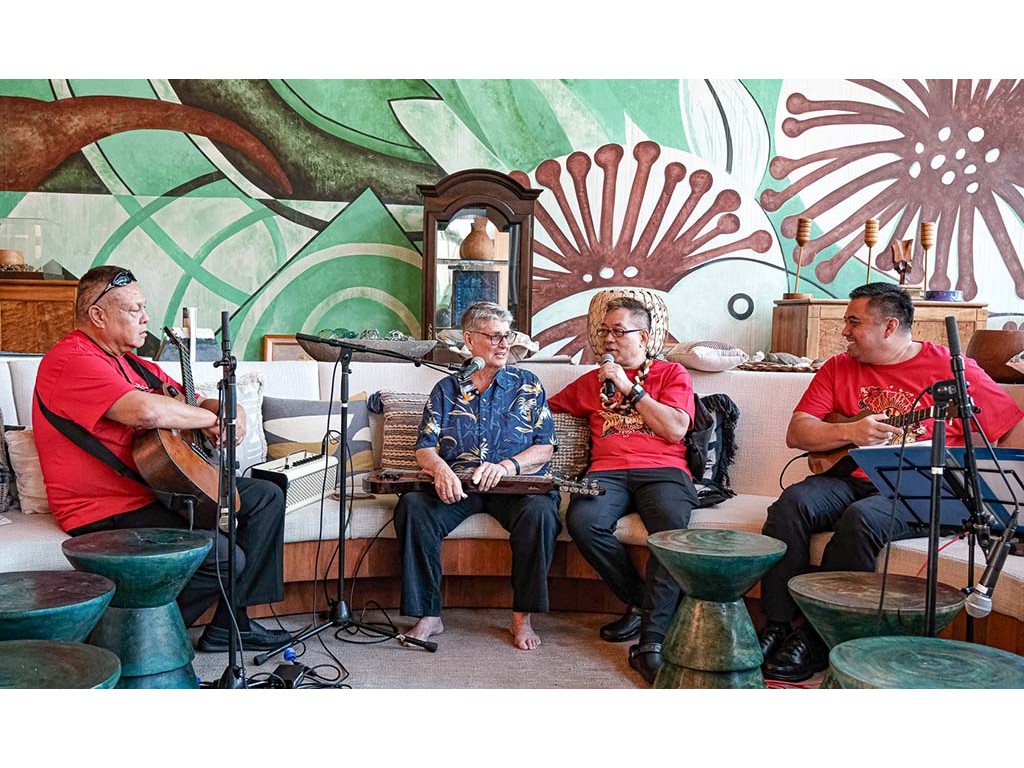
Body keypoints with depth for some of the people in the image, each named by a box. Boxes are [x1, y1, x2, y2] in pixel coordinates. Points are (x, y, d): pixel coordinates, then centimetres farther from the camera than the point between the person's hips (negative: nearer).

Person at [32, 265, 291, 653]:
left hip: (159, 487, 11)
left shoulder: (130, 362, 16)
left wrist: (231, 414, -5)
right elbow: (147, 412, -34)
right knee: (225, 558, -26)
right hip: (108, 514, -11)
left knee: (266, 497, 10)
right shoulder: (71, 361, -17)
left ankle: (232, 622, 9)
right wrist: (213, 418, -16)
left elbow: (196, 401, 20)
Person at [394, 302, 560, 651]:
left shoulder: (528, 385, 12)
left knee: (539, 510, -34)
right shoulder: (446, 389, 14)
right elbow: (425, 447, 6)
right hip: (454, 487, 1)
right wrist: (440, 469, -19)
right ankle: (428, 615, -20)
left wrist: (508, 466, -17)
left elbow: (544, 448, 3)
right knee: (412, 505, -29)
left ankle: (522, 617, -20)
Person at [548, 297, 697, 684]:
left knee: (672, 525, -36)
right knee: (582, 520, -32)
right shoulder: (592, 381, 28)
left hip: (662, 470, -2)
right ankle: (640, 603, -10)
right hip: (608, 472, 3)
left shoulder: (671, 373, 17)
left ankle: (650, 641, -33)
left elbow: (675, 430, 1)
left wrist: (629, 387, 0)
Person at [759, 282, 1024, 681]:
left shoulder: (950, 367, 0)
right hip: (849, 479, 4)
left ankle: (815, 638, -21)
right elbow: (796, 433, 4)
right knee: (792, 503, -25)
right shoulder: (839, 368, 12)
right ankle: (778, 624, -21)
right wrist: (850, 432, -13)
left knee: (862, 518, -34)